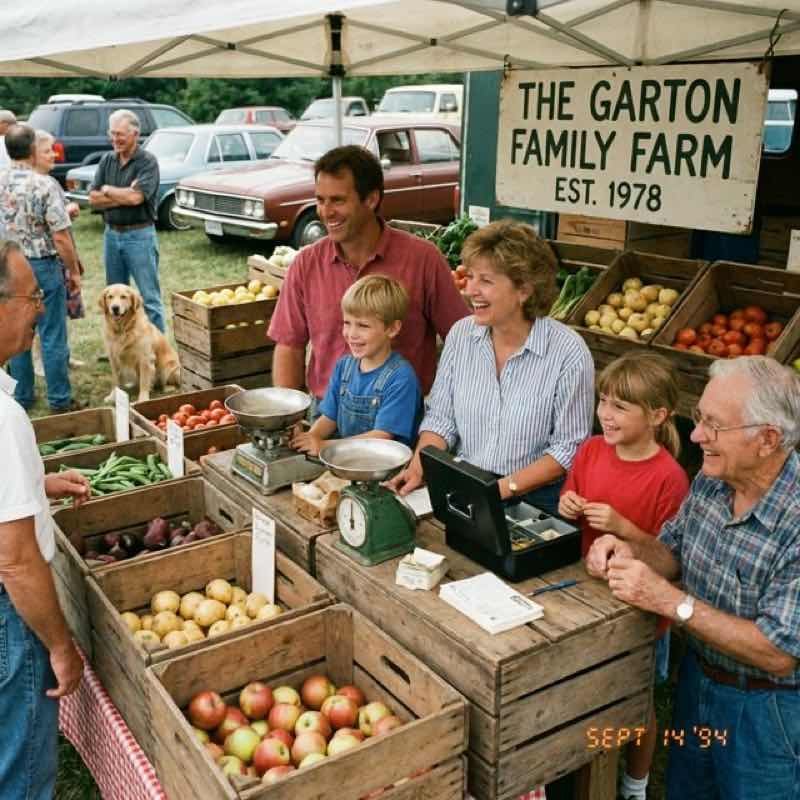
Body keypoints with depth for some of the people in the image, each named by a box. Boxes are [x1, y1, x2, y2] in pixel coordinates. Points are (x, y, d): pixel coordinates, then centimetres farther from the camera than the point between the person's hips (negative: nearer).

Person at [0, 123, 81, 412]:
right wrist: (74, 271, -5)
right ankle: (60, 399, 8)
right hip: (43, 266, -5)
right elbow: (60, 237, -16)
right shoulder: (44, 185, -16)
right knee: (52, 337, 2)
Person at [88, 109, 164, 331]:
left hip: (139, 235, -6)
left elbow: (136, 197, -22)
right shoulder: (107, 160, 7)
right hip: (111, 234, 6)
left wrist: (107, 190, -6)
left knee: (149, 297, -2)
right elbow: (93, 199, 1)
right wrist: (124, 196, -12)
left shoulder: (147, 161, -9)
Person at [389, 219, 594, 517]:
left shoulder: (569, 353, -12)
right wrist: (417, 469, -9)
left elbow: (569, 447, -9)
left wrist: (505, 488, -16)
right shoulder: (460, 334, 2)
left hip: (535, 500, -4)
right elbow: (440, 418, 7)